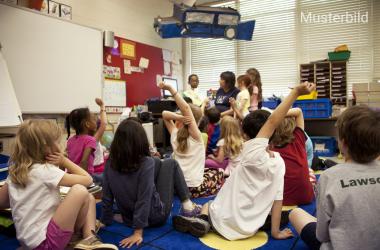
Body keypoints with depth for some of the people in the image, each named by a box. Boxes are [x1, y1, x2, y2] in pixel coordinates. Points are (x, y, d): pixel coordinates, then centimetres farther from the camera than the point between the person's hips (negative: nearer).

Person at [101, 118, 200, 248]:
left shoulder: (110, 164, -10)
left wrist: (106, 221, 7)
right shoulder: (146, 163, -24)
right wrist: (138, 233, -20)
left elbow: (107, 197, -5)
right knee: (170, 163, 7)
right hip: (156, 216, -5)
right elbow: (144, 200, -26)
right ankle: (187, 206, 12)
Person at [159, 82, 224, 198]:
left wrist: (178, 117, -13)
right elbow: (186, 108, -24)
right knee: (219, 172, 23)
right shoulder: (196, 136, -14)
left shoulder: (174, 134, -2)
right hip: (194, 188, -5)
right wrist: (170, 89, -26)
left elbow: (165, 114, 7)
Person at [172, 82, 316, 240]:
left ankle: (203, 220, -1)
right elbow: (278, 199, -6)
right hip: (248, 230, 3)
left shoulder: (252, 154, -24)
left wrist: (296, 92, -29)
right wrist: (276, 232, 3)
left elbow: (272, 122, -27)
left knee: (207, 204, 29)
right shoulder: (280, 163, -9)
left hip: (224, 222, -3)